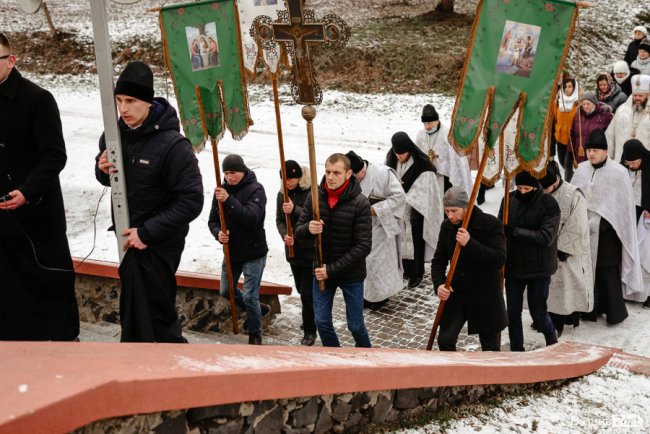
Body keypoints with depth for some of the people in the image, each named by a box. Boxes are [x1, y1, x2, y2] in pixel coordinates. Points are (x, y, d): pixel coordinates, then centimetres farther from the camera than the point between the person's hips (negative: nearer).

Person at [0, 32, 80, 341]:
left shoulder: (37, 99, -11)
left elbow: (55, 156, -16)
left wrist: (27, 192, -27)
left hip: (38, 211, -5)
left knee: (52, 277, 8)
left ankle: (66, 336, 23)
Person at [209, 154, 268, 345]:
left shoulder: (255, 189, -14)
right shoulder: (222, 190, 2)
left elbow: (252, 218, -28)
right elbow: (212, 220, 4)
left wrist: (229, 200, -35)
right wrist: (218, 233, -18)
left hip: (253, 253, -6)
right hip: (231, 251, 7)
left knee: (250, 297, -4)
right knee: (226, 291, 18)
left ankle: (255, 335, 19)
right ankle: (257, 310, 42)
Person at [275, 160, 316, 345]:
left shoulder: (313, 192, -14)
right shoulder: (282, 194, 4)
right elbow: (279, 220, 4)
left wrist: (295, 210, -35)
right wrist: (284, 235, -16)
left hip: (311, 250, -6)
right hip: (293, 249, 6)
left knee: (307, 292, -4)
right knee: (301, 289, 19)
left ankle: (310, 330, 11)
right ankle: (310, 320, 41)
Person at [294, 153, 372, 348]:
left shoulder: (360, 203, -17)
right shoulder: (314, 197, -6)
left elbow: (363, 246, -19)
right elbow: (298, 232, -1)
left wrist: (332, 269, -21)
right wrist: (308, 229, -26)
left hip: (351, 274, -3)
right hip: (321, 271, 3)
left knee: (355, 325, 9)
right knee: (322, 322, 12)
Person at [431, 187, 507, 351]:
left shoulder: (491, 224, -15)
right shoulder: (447, 226, 0)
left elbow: (499, 259, -25)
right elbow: (439, 260, 6)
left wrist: (470, 243, -34)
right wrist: (439, 284, -13)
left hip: (485, 295, -3)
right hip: (456, 293, 4)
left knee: (490, 347, 10)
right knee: (445, 340, -3)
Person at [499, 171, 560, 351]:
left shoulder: (549, 204, -14)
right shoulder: (509, 199, -2)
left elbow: (546, 237, -23)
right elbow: (500, 229, 9)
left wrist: (515, 231, -27)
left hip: (538, 268, -4)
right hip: (512, 266, 4)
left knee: (538, 313, 5)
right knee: (512, 312, 9)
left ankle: (552, 339, 36)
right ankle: (516, 351, 26)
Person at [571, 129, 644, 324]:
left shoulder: (618, 172, -11)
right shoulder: (582, 170, 3)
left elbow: (624, 204, -8)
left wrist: (602, 221, -10)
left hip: (607, 230, -4)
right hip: (586, 228, 4)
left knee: (608, 270, 1)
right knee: (589, 268, 10)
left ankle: (615, 311, 15)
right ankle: (592, 308, 22)